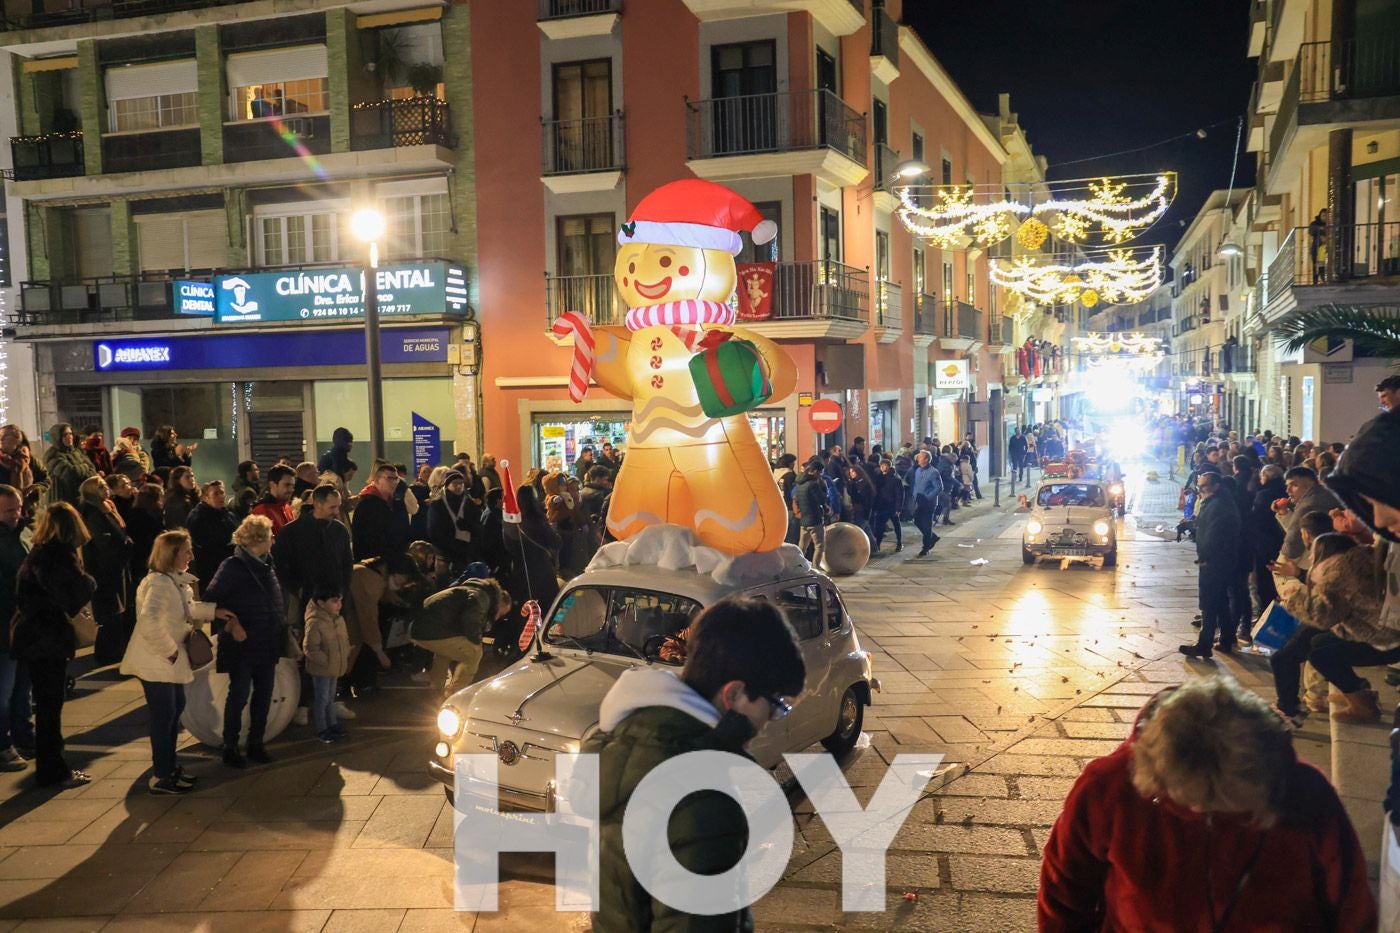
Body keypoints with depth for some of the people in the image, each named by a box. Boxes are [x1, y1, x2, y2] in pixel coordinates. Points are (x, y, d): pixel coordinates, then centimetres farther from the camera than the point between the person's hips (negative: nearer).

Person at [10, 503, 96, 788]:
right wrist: (89, 582, -6)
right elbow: (78, 593, -26)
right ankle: (52, 772, 10)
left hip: (35, 635, 9)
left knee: (47, 705, 17)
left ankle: (50, 767, 27)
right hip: (48, 638, -9)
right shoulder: (60, 556, -19)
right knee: (50, 705, 1)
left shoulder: (39, 552, 8)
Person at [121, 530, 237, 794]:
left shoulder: (177, 581, 9)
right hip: (155, 663, -10)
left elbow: (187, 609, 26)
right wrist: (169, 650, -28)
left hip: (170, 663, 10)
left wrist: (214, 611, 14)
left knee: (175, 710, 20)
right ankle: (160, 778, 10)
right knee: (163, 717, -1)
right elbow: (149, 621, -38)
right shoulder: (159, 583, -24)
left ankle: (169, 765, 34)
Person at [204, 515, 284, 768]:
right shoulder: (233, 566, -13)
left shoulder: (266, 565, 8)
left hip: (267, 644, 7)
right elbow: (211, 598, -15)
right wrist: (232, 624, -20)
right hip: (243, 643, -7)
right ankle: (230, 747, 16)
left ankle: (256, 743, 24)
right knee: (239, 695, 2)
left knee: (264, 695, 11)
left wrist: (278, 635, 13)